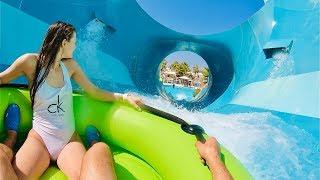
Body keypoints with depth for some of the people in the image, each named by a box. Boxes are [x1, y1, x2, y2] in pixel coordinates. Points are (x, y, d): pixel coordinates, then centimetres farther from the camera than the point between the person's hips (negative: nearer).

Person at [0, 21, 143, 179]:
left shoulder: (70, 65, 5)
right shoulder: (31, 61, -4)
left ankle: (93, 144, -4)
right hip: (39, 138, -1)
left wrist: (124, 97, -1)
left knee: (101, 150, -32)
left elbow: (94, 92, 8)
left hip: (69, 140, 1)